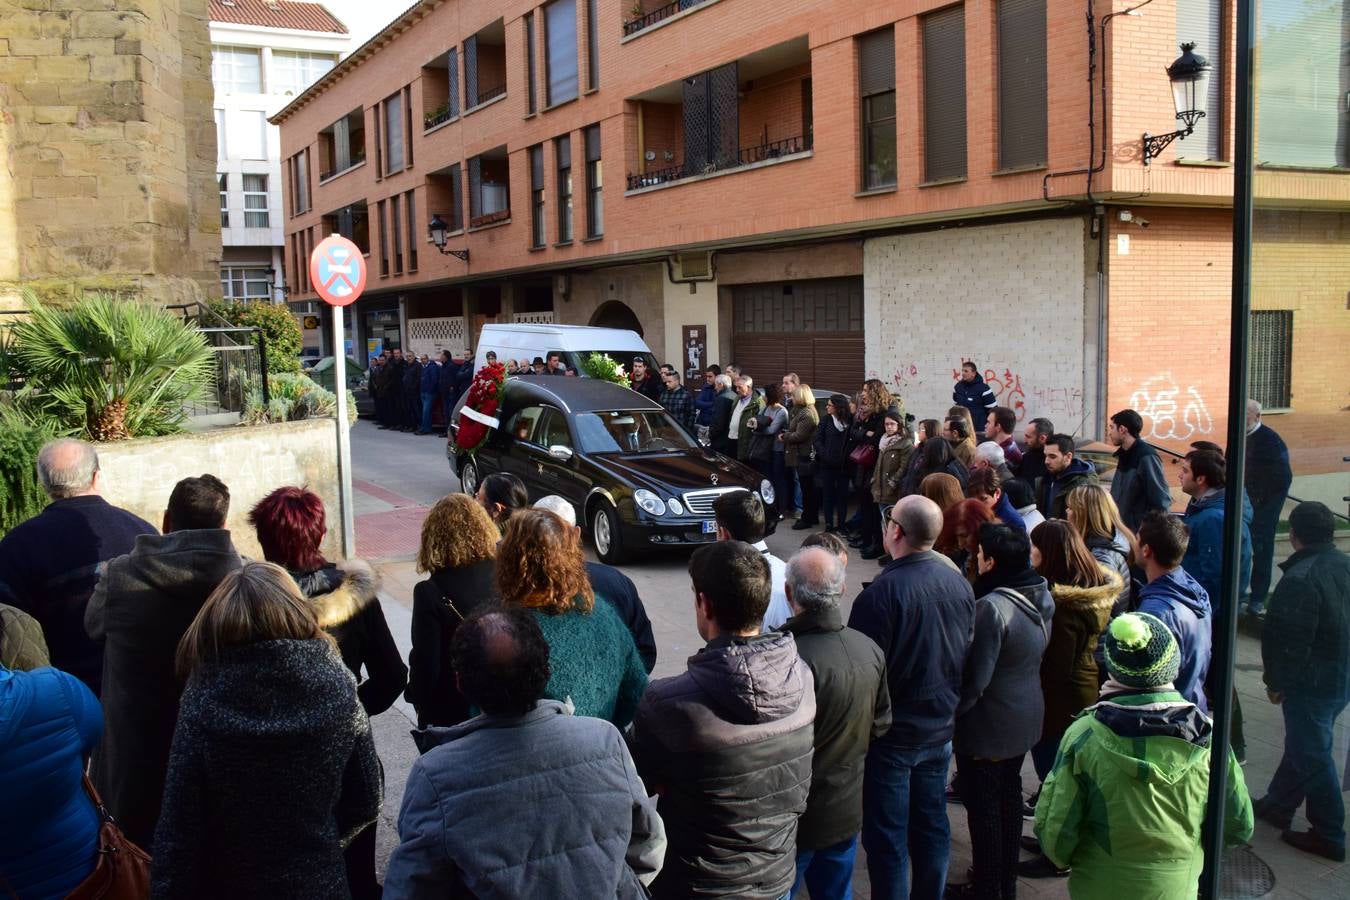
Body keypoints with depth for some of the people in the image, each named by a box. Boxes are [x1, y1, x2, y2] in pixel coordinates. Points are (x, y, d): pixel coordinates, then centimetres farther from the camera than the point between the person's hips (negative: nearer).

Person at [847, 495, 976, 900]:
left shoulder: (881, 593, -26)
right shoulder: (960, 584, -4)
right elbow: (969, 656, 8)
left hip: (892, 734, -6)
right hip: (941, 729, 7)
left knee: (887, 836, 7)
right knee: (932, 824, 20)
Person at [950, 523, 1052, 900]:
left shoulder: (992, 608, -29)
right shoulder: (1042, 597, -3)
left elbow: (975, 680, -26)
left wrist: (948, 713, -13)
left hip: (989, 727, -8)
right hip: (1025, 718, 8)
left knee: (983, 808, 7)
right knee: (1010, 797, 22)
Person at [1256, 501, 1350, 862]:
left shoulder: (1300, 579, -26)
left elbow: (1288, 641, -23)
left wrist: (1276, 682, -9)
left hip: (1312, 683, -9)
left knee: (1312, 755, 4)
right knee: (1302, 745, 21)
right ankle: (1277, 805, 36)